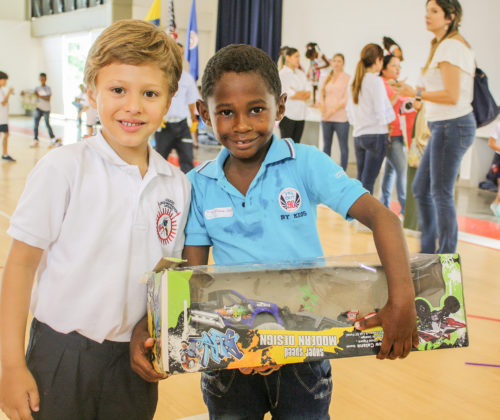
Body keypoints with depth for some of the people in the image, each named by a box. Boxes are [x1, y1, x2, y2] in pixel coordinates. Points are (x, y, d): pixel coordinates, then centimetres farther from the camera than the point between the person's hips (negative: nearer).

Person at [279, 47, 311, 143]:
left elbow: (309, 93, 5)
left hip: (301, 115, 6)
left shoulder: (301, 74, 14)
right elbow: (288, 95, -13)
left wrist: (296, 94, -10)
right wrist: (303, 94, -1)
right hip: (288, 114, -6)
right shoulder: (282, 74, -6)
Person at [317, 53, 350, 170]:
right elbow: (321, 94, 11)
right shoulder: (327, 78, 15)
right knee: (326, 145, 10)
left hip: (341, 117, -5)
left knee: (343, 146, -3)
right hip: (326, 117, 5)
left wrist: (333, 110, -14)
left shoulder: (347, 78, 0)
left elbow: (346, 99, -7)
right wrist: (323, 109, -6)